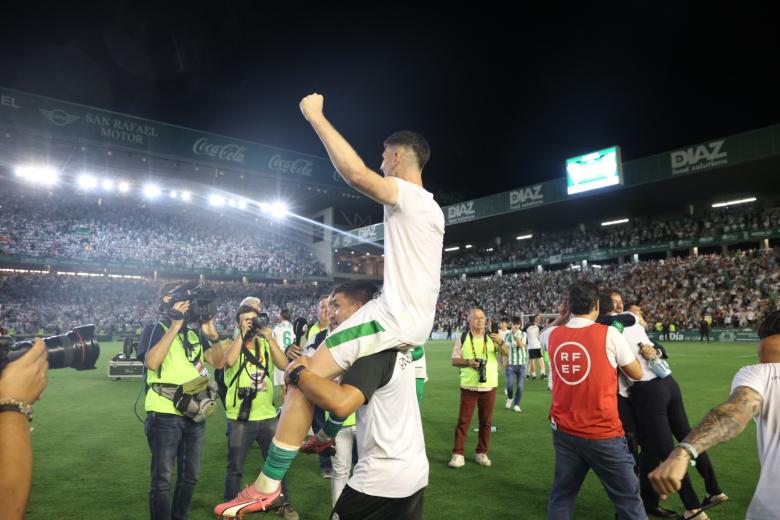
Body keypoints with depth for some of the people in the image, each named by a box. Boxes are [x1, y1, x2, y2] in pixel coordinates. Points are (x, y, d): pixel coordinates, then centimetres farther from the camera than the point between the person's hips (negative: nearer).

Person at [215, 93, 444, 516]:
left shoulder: (409, 195, -12)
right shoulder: (431, 207, 19)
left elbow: (355, 173, -27)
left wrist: (315, 115, -19)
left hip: (395, 318, -10)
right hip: (418, 320, 10)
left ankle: (267, 485, -5)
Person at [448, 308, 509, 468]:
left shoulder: (492, 337, 5)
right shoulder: (462, 338, 1)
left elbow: (506, 352, -7)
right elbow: (454, 360, 1)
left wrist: (501, 343, -27)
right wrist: (468, 362, -18)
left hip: (489, 386, 2)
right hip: (469, 386, -2)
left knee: (486, 421, 9)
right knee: (463, 420, -1)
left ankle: (482, 453, 22)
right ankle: (458, 454, 5)